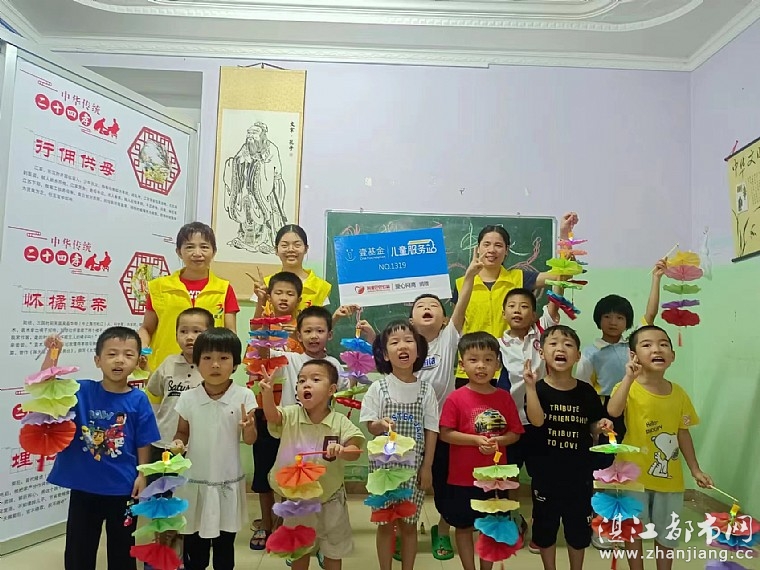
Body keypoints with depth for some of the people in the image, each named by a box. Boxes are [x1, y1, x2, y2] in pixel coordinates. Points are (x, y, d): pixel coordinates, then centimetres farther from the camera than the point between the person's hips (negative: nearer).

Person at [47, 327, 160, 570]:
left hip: (123, 489, -1)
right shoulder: (81, 391, -8)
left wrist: (142, 476, -8)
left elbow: (143, 444, -5)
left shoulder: (138, 400, -10)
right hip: (84, 488, 1)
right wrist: (52, 354, -23)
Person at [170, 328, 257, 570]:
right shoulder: (188, 398, -6)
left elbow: (250, 440, -9)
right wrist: (177, 444, -15)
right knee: (193, 545, 16)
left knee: (225, 546, 16)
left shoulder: (244, 396, -11)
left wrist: (249, 428, -30)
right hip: (194, 481, 1)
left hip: (228, 482, -1)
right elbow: (182, 432, 7)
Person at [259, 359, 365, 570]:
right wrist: (267, 392, -50)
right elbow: (271, 415, -30)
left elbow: (355, 452, -19)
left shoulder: (340, 422, -14)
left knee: (333, 551, 18)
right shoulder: (291, 416, -12)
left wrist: (341, 451, -42)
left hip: (329, 498, -1)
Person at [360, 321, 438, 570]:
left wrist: (427, 467, -2)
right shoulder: (378, 388, -7)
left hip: (414, 464, 1)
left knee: (409, 523, 12)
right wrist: (380, 425, -27)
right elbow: (370, 426, -4)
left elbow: (431, 431, 0)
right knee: (385, 522, 11)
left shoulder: (426, 390, -4)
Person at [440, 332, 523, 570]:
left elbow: (515, 433, 3)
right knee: (464, 526, 12)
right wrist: (477, 440, -21)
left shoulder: (504, 397, -2)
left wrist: (498, 440, -17)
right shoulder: (456, 398, -11)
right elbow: (445, 434, -12)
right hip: (463, 476, -2)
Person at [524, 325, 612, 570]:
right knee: (545, 525, 14)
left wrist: (601, 426, -14)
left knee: (579, 526, 17)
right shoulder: (538, 389, -9)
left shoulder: (586, 392, -3)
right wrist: (530, 385, -33)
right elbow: (536, 420, -27)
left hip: (579, 473, 2)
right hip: (546, 473, -1)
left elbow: (594, 431, 7)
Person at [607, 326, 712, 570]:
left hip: (669, 478, 4)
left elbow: (683, 433, 7)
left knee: (667, 533, 19)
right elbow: (613, 412, -36)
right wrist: (629, 378, -37)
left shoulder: (679, 393, -2)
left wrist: (695, 470, 8)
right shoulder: (628, 388, -15)